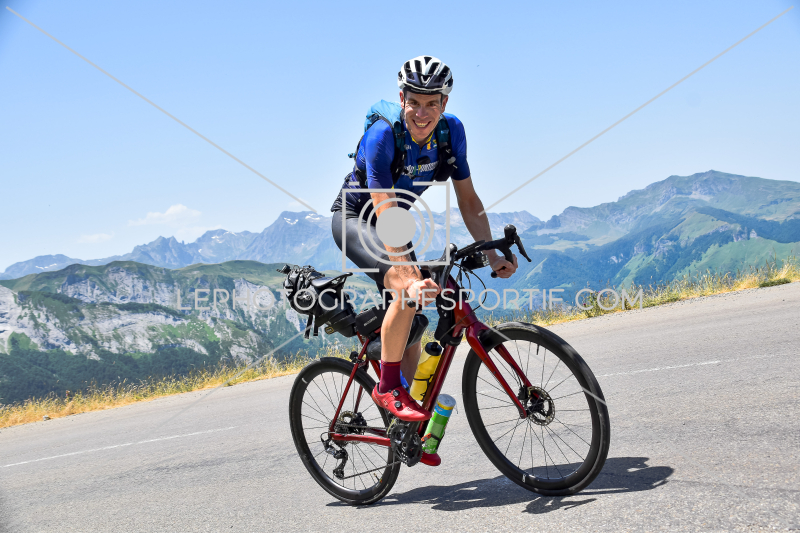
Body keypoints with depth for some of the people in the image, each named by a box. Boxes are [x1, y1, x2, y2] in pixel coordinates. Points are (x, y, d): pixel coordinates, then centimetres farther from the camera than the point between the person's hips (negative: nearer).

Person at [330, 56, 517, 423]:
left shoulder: (452, 131, -15)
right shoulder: (382, 135, -32)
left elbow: (468, 200, -8)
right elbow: (385, 216, -39)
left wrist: (492, 255, -19)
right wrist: (409, 278, -49)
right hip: (355, 218, -6)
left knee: (412, 323, 3)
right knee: (409, 290, -32)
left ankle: (403, 434, 17)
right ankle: (387, 388, -14)